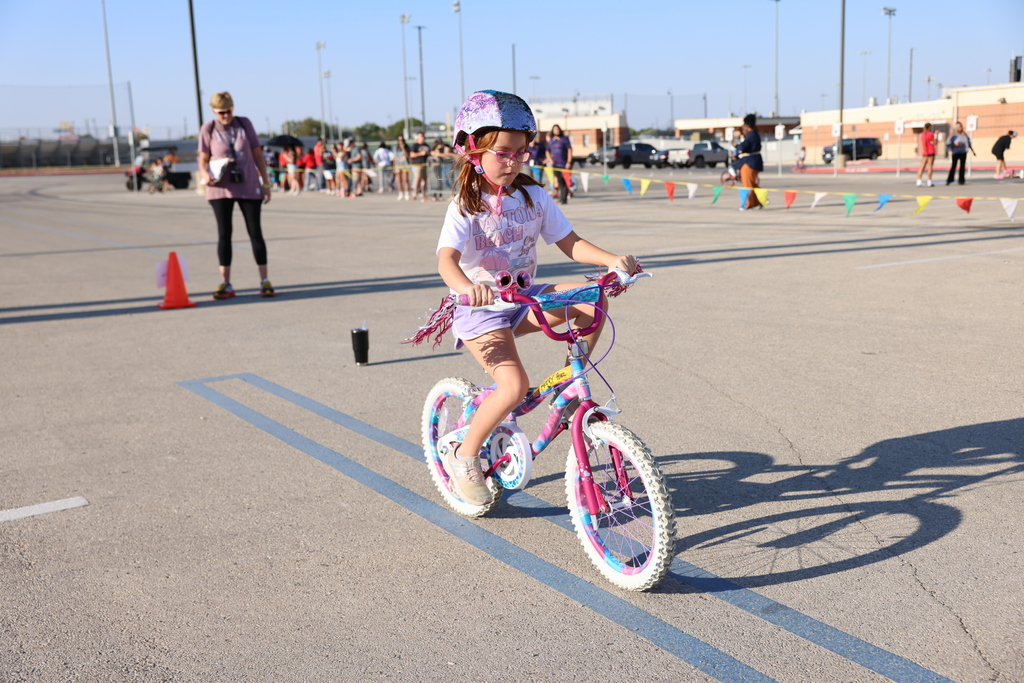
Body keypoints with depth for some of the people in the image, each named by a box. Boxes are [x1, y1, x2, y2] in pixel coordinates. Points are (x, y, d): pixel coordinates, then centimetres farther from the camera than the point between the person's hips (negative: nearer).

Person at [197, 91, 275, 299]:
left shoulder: (245, 124, 1)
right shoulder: (208, 129, -1)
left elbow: (258, 154, 5)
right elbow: (203, 159, 1)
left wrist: (266, 183, 3)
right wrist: (205, 175, -20)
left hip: (248, 187, 0)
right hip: (221, 188, 0)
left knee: (255, 232, 3)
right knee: (224, 234, 2)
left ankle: (264, 281, 9)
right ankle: (225, 284, 8)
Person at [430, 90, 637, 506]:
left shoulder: (533, 197, 3)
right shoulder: (466, 206, -12)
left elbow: (570, 243, 1)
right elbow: (446, 258, -27)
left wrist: (611, 260, -18)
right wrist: (466, 287, -50)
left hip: (523, 299, 5)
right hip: (479, 308, -5)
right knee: (514, 385, -25)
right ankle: (463, 456, -2)